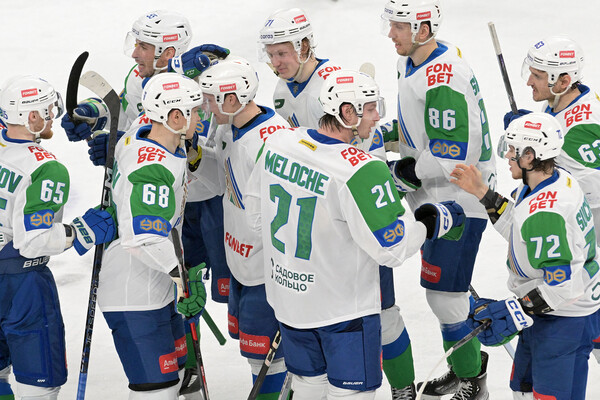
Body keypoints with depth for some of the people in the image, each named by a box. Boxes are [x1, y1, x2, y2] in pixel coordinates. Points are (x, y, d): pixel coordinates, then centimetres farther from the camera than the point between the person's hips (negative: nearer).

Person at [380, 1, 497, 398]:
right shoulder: (414, 61, 5)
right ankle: (469, 362, 37)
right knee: (446, 286, 20)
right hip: (436, 198, 10)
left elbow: (455, 157, -27)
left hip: (460, 200, -10)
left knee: (444, 293, -5)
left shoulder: (443, 82, -27)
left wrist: (405, 174, -19)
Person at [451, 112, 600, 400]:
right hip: (543, 312, 11)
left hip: (565, 320, -11)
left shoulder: (546, 213, -32)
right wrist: (482, 193, 12)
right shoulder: (556, 180, -1)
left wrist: (514, 313, -26)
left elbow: (564, 285, -31)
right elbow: (519, 229, 16)